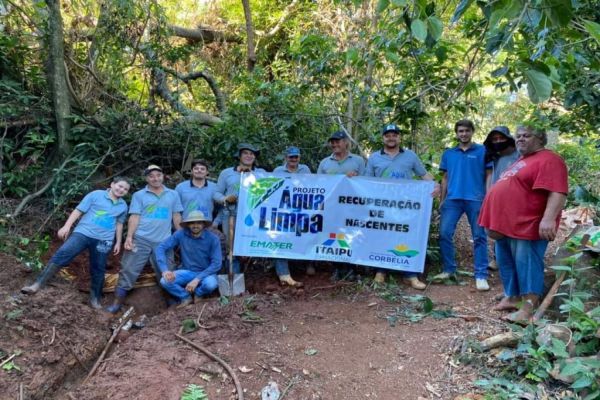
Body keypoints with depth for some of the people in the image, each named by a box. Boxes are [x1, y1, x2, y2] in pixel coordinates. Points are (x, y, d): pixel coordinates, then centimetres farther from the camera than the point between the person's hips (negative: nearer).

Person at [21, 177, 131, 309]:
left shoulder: (123, 206, 12)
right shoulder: (95, 195, 0)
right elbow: (78, 210, -2)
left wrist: (118, 242, 19)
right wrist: (67, 226, -10)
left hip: (103, 240, 3)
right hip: (83, 233, -3)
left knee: (98, 269, 8)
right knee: (62, 254, -20)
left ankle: (95, 298, 23)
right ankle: (37, 285, -21)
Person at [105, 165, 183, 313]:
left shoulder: (173, 195, 10)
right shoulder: (139, 195, 6)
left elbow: (176, 217, 10)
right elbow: (134, 217, -1)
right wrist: (129, 237, -12)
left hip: (163, 241, 1)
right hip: (140, 239, -1)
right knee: (129, 271, 1)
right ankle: (117, 303, 11)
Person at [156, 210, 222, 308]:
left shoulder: (212, 238, -18)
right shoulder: (181, 234, -13)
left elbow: (216, 263, -19)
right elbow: (161, 248, -13)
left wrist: (197, 279, -26)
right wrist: (165, 270, -27)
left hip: (205, 272, -2)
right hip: (187, 271, 2)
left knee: (210, 284, -35)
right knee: (165, 281, -24)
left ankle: (198, 294, 3)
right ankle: (185, 297, 5)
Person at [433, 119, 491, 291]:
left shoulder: (482, 151, 5)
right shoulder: (448, 153, 14)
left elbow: (489, 176, 4)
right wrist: (441, 200, 12)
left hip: (476, 199, -3)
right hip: (452, 199, 3)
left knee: (479, 237, 1)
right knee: (444, 233, -3)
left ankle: (481, 275, 7)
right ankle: (448, 269, 11)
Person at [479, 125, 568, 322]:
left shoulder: (549, 160, -10)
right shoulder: (521, 161, 22)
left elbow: (557, 192, -21)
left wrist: (548, 218, -32)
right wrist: (496, 221, 28)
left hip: (527, 226, -10)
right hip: (506, 224, 10)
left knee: (527, 265, -6)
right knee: (507, 263, 15)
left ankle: (528, 310, -1)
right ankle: (511, 297, 27)